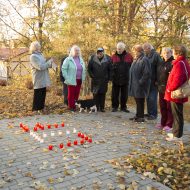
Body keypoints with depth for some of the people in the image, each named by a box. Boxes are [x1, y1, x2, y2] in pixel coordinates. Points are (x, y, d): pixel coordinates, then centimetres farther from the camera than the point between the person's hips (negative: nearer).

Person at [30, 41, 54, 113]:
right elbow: (40, 67, -23)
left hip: (43, 79, 9)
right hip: (38, 80, -9)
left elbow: (44, 65, 22)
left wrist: (50, 63, 3)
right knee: (37, 95, -1)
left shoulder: (40, 55, 14)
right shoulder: (33, 56, -14)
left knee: (43, 95, 15)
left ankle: (41, 108, 26)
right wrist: (49, 62, -13)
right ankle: (36, 110, 8)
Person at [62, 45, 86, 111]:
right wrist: (67, 78, -11)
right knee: (71, 94, 1)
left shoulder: (81, 59, 12)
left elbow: (84, 69, 19)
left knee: (77, 93, 10)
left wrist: (83, 77, 11)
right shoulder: (68, 59, -5)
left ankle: (76, 105, 21)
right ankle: (71, 106, 9)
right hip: (72, 80, -5)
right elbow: (64, 69, -6)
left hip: (79, 80, 5)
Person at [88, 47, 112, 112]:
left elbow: (110, 70, 4)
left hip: (104, 81, 0)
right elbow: (89, 69, 5)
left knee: (103, 94, 4)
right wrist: (92, 76, -1)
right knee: (95, 94, 1)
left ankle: (102, 107, 13)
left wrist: (108, 78, 1)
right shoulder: (92, 58, -3)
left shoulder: (108, 59, -2)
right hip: (95, 80, 0)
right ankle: (96, 107, 10)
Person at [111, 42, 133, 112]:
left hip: (125, 79, 0)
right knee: (115, 94, 6)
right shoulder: (113, 56, 2)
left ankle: (123, 107, 22)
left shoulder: (129, 56, 1)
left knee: (124, 94, 10)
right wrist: (111, 76, -2)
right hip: (115, 79, 0)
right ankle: (114, 106, 18)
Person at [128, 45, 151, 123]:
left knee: (140, 101, -1)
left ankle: (141, 117, 9)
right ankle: (138, 115, 26)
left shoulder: (144, 60, -14)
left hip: (140, 85, -9)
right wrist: (131, 82, 14)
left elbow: (147, 73, -20)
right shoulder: (136, 59, 14)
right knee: (137, 101, 16)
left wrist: (141, 82, -19)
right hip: (135, 84, 9)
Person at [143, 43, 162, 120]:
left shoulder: (156, 55, -11)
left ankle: (153, 114, 7)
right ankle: (149, 112, 24)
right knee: (148, 98, 13)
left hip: (153, 81, -7)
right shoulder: (146, 56, 12)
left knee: (152, 98, -3)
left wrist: (157, 80, -17)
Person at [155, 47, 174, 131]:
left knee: (169, 107, 0)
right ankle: (163, 123, 27)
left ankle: (169, 125, 11)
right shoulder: (161, 63, 14)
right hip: (161, 88, 8)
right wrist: (158, 82, 15)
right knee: (162, 106, 15)